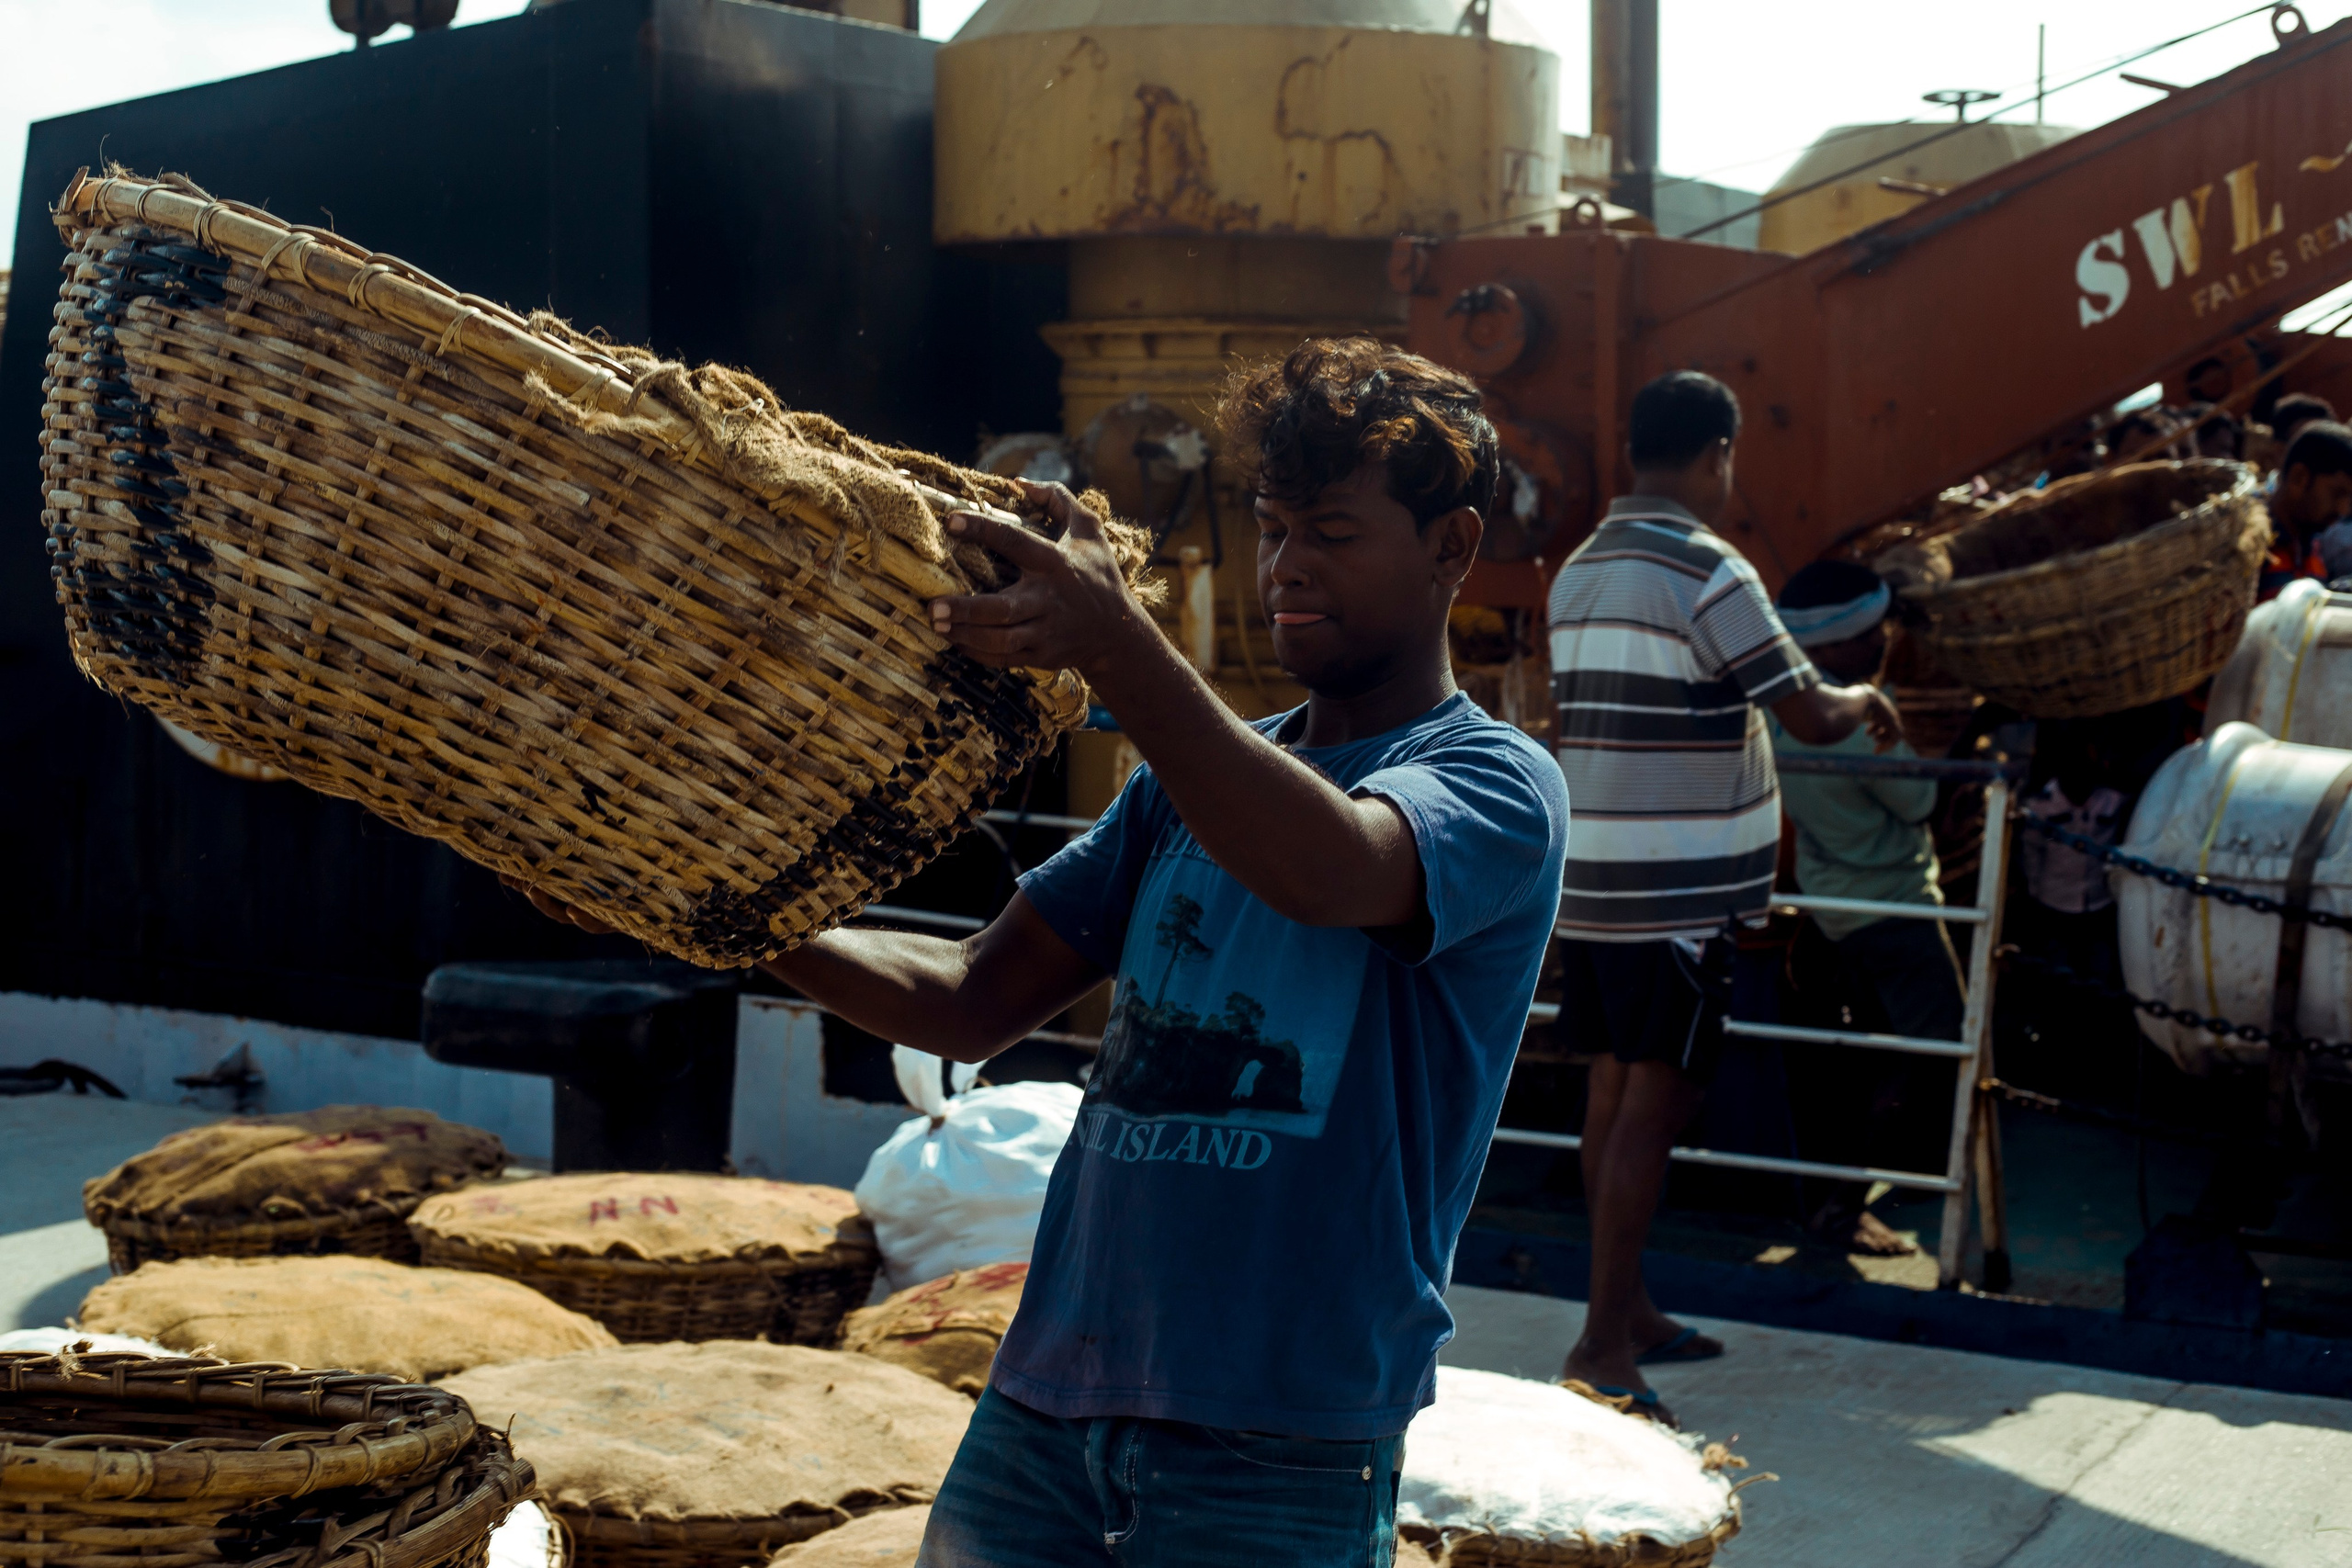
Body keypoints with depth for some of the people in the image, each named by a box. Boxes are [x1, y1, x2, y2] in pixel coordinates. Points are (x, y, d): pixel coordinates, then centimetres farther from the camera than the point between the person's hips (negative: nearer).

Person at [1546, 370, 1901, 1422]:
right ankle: (1603, 1351, -5)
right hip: (1678, 890, -8)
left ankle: (1627, 1313, 25)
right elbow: (1811, 717, -13)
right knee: (1654, 1102, -5)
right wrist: (1865, 701, 8)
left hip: (1587, 883, 8)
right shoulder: (1710, 574, -13)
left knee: (1616, 1089, 14)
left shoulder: (1579, 572, 12)